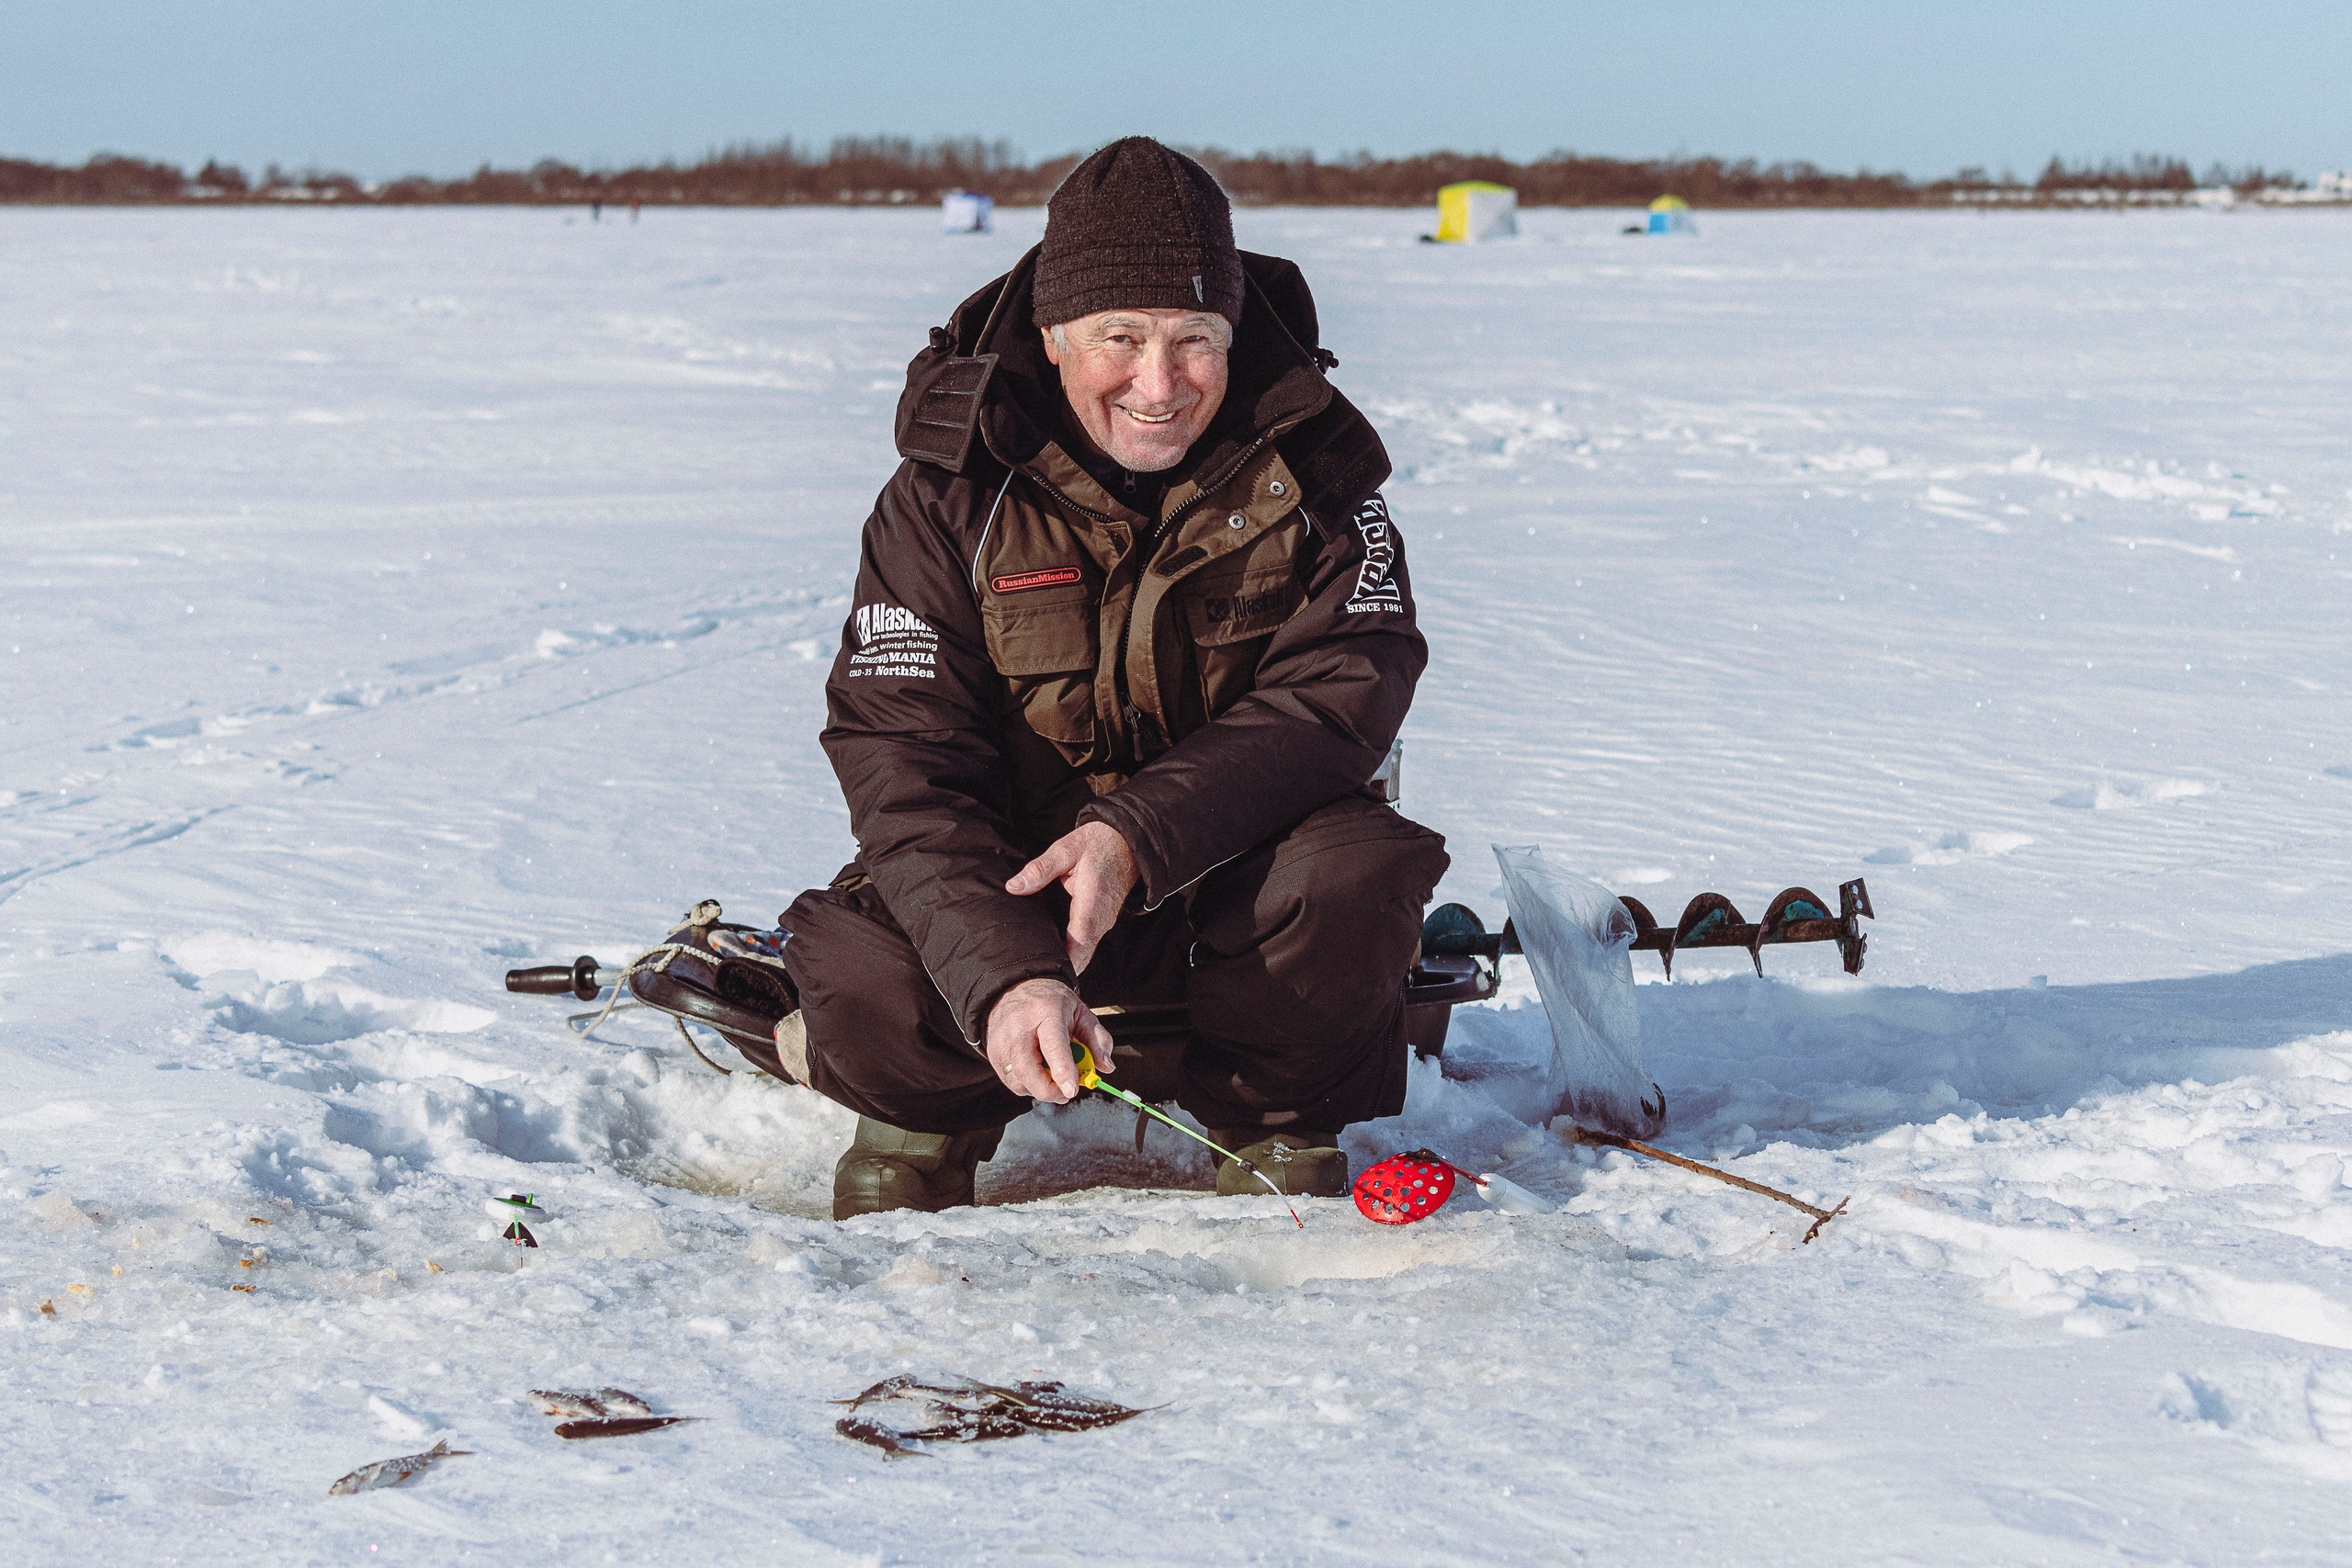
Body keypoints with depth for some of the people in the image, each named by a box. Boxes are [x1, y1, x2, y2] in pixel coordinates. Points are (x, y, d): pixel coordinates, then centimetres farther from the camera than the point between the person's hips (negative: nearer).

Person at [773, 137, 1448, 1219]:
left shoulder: (1309, 457, -9)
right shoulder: (947, 496, -12)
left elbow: (1345, 688, -16)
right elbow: (906, 764, -19)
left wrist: (1138, 836, -32)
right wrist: (1004, 974, -37)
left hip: (1233, 861, 1)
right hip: (1013, 884, -1)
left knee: (1352, 877, -31)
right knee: (871, 985, -29)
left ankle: (1279, 1130, 1)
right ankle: (923, 1119, 10)